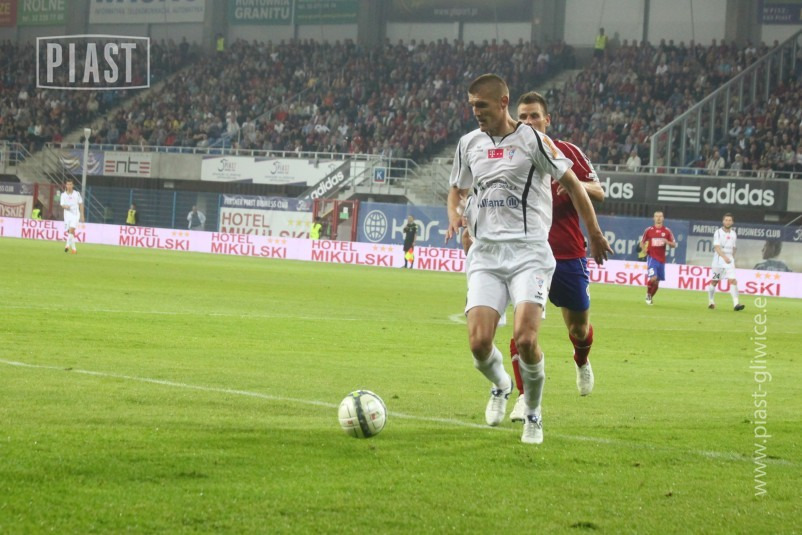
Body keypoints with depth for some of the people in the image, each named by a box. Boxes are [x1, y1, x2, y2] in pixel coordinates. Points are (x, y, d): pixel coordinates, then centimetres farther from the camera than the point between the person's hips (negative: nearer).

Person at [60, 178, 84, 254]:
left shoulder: (77, 194, 1)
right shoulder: (63, 195, 2)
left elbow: (81, 204, 8)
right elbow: (62, 204, -3)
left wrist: (82, 215, 7)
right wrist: (65, 206, -28)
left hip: (75, 214, -1)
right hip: (67, 214, 1)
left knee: (71, 230, -19)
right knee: (70, 232, 3)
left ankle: (68, 245, -17)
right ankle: (73, 248, 14)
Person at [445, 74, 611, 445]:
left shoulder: (533, 140, -2)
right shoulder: (469, 144, 13)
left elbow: (572, 184, 5)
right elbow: (457, 189, 27)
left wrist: (595, 235, 8)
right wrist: (453, 216, 4)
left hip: (528, 251, -4)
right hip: (485, 254, 4)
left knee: (525, 339, -20)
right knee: (479, 343, -13)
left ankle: (533, 415, 4)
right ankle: (500, 386, 22)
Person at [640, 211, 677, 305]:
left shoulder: (667, 231, 4)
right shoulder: (649, 230, 1)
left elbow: (674, 244, 7)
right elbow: (642, 242, 11)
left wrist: (667, 242, -15)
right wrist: (643, 248, -11)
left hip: (662, 259, 3)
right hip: (652, 257, -3)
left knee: (657, 281, 8)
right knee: (653, 278, -20)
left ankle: (651, 297, 29)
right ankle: (648, 295, 3)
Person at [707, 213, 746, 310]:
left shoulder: (733, 234, 9)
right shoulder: (718, 232, -7)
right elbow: (717, 247, -19)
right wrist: (724, 257, -33)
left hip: (729, 260, 3)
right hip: (719, 260, -3)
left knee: (733, 280, -13)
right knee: (714, 281, 8)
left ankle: (736, 304, -22)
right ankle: (711, 301, 28)